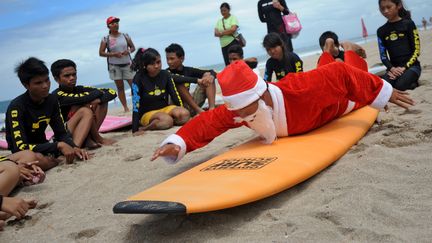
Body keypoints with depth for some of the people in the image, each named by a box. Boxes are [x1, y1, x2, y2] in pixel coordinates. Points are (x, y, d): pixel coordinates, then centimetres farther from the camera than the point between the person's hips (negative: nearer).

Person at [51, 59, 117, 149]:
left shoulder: (80, 89, 3)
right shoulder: (57, 95, -13)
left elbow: (112, 92, -1)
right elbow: (81, 99, -30)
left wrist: (98, 100, -21)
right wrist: (98, 93, -11)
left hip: (82, 133, 7)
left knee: (103, 100, -3)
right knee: (85, 111, -28)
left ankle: (90, 138, -11)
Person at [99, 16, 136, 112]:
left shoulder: (125, 36, 2)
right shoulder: (106, 39, -3)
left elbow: (133, 47, 10)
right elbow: (101, 53, -3)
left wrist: (128, 51, -13)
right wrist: (113, 54, -17)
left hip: (127, 64, 1)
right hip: (114, 66, -1)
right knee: (120, 87, 4)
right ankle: (125, 107, 9)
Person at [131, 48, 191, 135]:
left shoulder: (165, 74, -2)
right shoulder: (139, 79, -13)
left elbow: (175, 95, 2)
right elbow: (136, 105, -16)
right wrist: (135, 130, -21)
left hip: (165, 108, 5)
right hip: (147, 113, -5)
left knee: (184, 114, -25)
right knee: (167, 121, -35)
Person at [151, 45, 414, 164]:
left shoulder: (300, 90, -53)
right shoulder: (237, 108, -40)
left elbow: (338, 74, -42)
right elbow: (207, 122, -36)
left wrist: (383, 92, -34)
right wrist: (178, 144, -54)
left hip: (336, 103, -4)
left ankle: (352, 55, 56)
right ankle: (341, 54, 57)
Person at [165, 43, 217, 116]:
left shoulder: (188, 70, 10)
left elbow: (211, 72, 8)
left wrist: (211, 76, -15)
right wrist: (197, 80, -31)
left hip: (192, 106, 5)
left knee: (207, 75, -2)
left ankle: (212, 108, -20)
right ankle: (199, 110, -30)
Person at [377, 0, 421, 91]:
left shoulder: (408, 24, 1)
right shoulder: (381, 31, 9)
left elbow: (416, 50, -3)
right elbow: (383, 55, 5)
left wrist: (404, 67, -14)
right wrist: (392, 68, -12)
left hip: (411, 65, -2)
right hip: (393, 67, 3)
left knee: (400, 85, -31)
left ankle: (413, 81, 2)